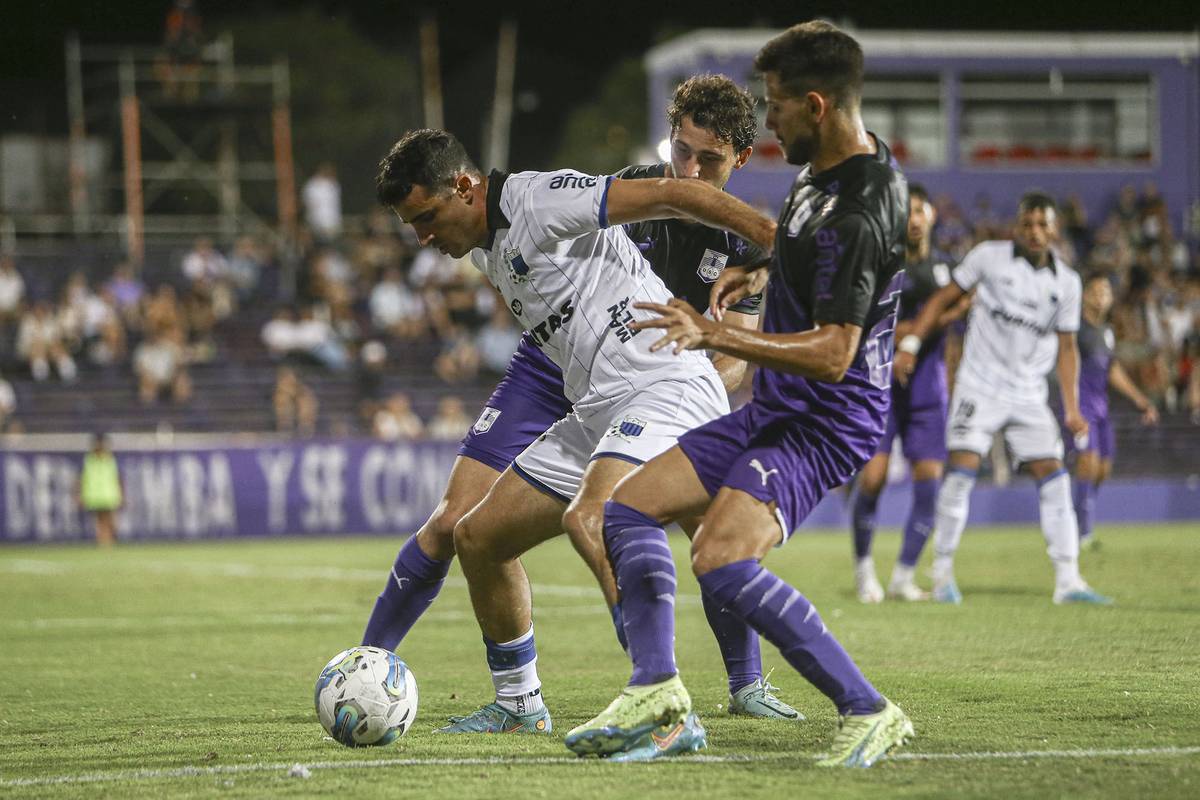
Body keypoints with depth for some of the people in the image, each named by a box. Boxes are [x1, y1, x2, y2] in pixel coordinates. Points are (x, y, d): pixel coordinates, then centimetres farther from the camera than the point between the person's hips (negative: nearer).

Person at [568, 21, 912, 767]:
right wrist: (759, 274, 20)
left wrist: (717, 336, -32)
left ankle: (869, 713, -20)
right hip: (776, 409, 11)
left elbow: (832, 355, -30)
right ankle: (656, 686, 9)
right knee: (629, 506, 10)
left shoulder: (858, 214, -26)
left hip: (824, 423, -11)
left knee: (721, 561, -28)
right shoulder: (834, 162, 5)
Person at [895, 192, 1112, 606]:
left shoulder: (1066, 283, 6)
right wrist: (910, 344, -4)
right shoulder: (988, 256, -3)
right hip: (980, 385, -3)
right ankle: (943, 573, -1)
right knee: (962, 470, -13)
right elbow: (944, 297, 4)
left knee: (1053, 476, -4)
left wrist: (1072, 408, 6)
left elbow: (1066, 348, 12)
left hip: (1028, 396, 3)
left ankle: (1067, 580, -3)